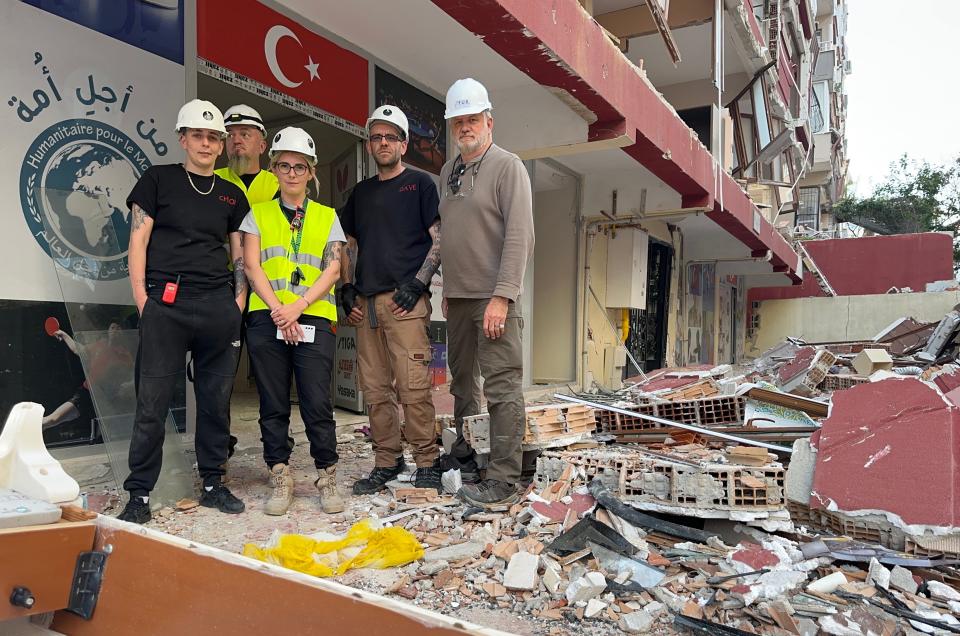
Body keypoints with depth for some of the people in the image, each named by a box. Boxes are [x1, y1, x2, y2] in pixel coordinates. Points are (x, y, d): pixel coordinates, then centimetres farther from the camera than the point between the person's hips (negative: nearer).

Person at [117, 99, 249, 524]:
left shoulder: (232, 195, 16)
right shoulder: (158, 179, 8)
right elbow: (138, 241, 3)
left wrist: (238, 301, 5)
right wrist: (142, 299, -5)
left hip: (219, 307, 3)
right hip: (166, 305, -3)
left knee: (216, 400, 6)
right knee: (152, 402, -2)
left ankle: (213, 484, 19)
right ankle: (139, 495, 10)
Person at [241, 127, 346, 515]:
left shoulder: (327, 217, 13)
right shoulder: (257, 214, 14)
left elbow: (332, 270, 3)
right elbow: (251, 266, 3)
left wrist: (298, 305, -11)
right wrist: (277, 310, -11)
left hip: (315, 319, -1)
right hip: (267, 319, 1)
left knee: (317, 403, -4)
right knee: (273, 404, 5)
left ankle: (327, 478, 9)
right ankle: (281, 479, 16)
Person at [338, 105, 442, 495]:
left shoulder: (420, 184, 6)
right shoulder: (361, 192, 21)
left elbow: (440, 240, -2)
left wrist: (417, 283, -11)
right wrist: (346, 288, 9)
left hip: (405, 301, -5)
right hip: (366, 303, 6)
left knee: (414, 387, -9)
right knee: (375, 390, 7)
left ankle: (426, 464, 3)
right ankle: (387, 463, 18)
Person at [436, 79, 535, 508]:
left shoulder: (508, 167, -4)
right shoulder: (448, 172, 17)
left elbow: (520, 236, -13)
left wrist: (502, 296, -20)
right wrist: (447, 289, 16)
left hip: (493, 296, -7)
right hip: (457, 296, 7)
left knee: (502, 386, -6)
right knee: (462, 381, 14)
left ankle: (503, 479, -1)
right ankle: (463, 454, 28)